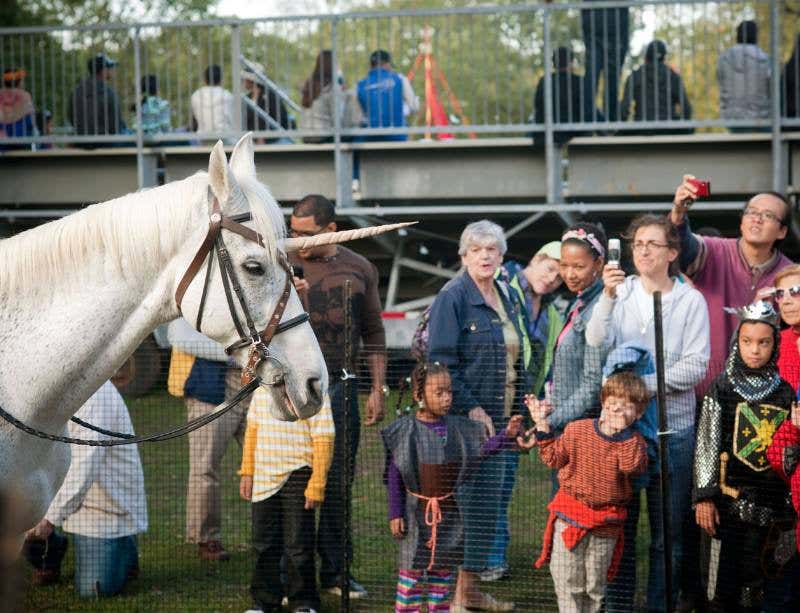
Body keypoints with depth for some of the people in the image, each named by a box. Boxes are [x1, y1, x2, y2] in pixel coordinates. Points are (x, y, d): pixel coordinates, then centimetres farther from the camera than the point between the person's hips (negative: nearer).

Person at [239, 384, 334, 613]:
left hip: (297, 476, -5)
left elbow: (323, 440, -10)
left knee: (298, 545, 1)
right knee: (264, 543, 11)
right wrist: (247, 472, 14)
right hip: (264, 478, 5)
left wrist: (317, 484, -13)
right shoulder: (261, 393, 8)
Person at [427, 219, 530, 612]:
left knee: (491, 503, 10)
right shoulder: (452, 297, -9)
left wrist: (518, 410, 13)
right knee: (474, 503, -8)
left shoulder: (507, 298, 14)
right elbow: (440, 360, -14)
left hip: (499, 419, 8)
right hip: (465, 420, -8)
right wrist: (470, 409, -18)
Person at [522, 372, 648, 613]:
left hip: (606, 524, 0)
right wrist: (543, 426, -3)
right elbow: (554, 458, 5)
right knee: (566, 578, -4)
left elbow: (632, 465, -26)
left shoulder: (633, 441, -5)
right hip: (570, 514, 0)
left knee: (595, 582, 12)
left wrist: (621, 429, -27)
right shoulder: (577, 430, 0)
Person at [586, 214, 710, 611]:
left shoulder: (690, 301, 0)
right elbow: (597, 342, -12)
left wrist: (652, 384, -17)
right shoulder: (621, 292, 3)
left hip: (672, 428, -1)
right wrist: (608, 296, -25)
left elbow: (696, 365, -6)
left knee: (668, 531, 5)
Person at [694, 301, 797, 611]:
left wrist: (790, 503, 9)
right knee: (726, 579, -1)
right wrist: (704, 497, -8)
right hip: (730, 500, -2)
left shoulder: (784, 392, 6)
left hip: (771, 502, 2)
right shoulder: (722, 388, 0)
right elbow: (706, 445, -2)